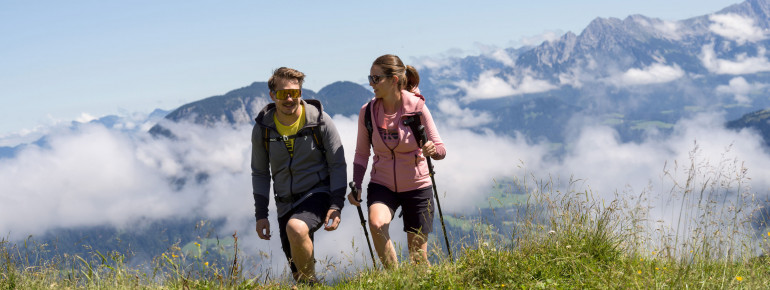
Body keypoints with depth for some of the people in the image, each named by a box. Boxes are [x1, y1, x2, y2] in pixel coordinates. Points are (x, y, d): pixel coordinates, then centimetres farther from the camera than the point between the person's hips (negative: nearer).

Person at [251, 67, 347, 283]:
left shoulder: (320, 121, -8)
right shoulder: (262, 129, -2)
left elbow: (337, 165, -4)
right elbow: (260, 173, 9)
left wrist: (336, 206, -12)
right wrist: (261, 214, 4)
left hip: (317, 193, -4)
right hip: (285, 203, 4)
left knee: (296, 228, -35)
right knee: (298, 273, 4)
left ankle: (311, 281, -14)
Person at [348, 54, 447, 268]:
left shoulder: (417, 108, -13)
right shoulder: (367, 112, -6)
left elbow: (441, 150, -12)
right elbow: (361, 154, 6)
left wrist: (432, 150, -35)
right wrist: (356, 186, -7)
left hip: (416, 186, -1)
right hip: (382, 185, 2)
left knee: (418, 258, 2)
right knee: (376, 224, -31)